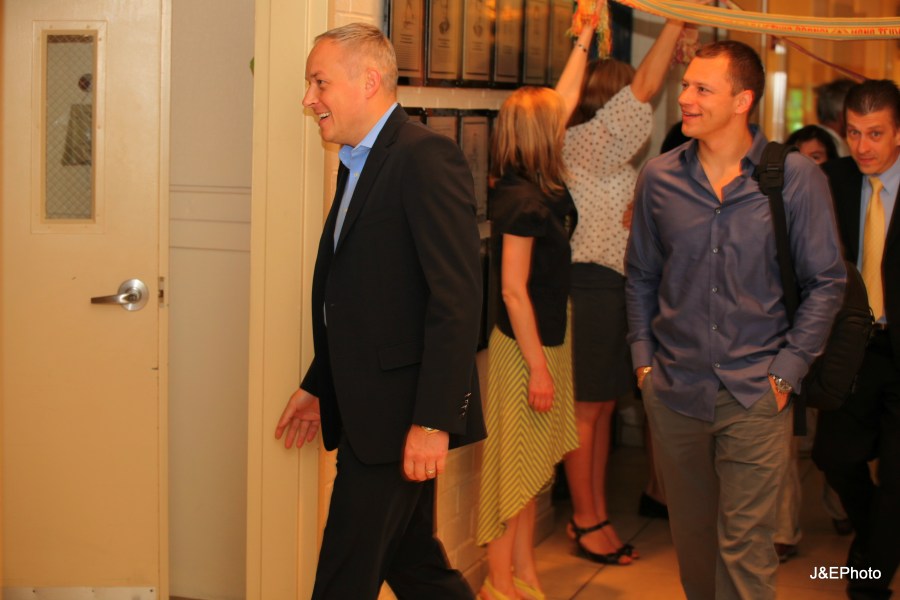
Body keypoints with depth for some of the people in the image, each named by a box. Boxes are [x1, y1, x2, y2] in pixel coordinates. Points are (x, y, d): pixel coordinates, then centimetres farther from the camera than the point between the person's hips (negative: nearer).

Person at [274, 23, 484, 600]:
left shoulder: (427, 157, -15)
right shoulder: (358, 165, 16)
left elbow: (457, 298, -21)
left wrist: (433, 420, -24)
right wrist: (319, 386, 21)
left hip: (399, 415, -9)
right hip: (367, 412, 9)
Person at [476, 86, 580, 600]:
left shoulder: (540, 191, 4)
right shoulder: (523, 201, -20)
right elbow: (514, 292, -21)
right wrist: (538, 366, -20)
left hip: (546, 339, 10)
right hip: (525, 346, -10)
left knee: (531, 468, 16)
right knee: (514, 468, 1)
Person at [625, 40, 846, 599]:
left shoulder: (796, 176, -6)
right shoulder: (659, 177, 2)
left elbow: (826, 281, -1)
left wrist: (787, 370, -6)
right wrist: (644, 358, 6)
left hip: (754, 396, -3)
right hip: (674, 391, 3)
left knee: (744, 544, -2)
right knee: (691, 534, 15)